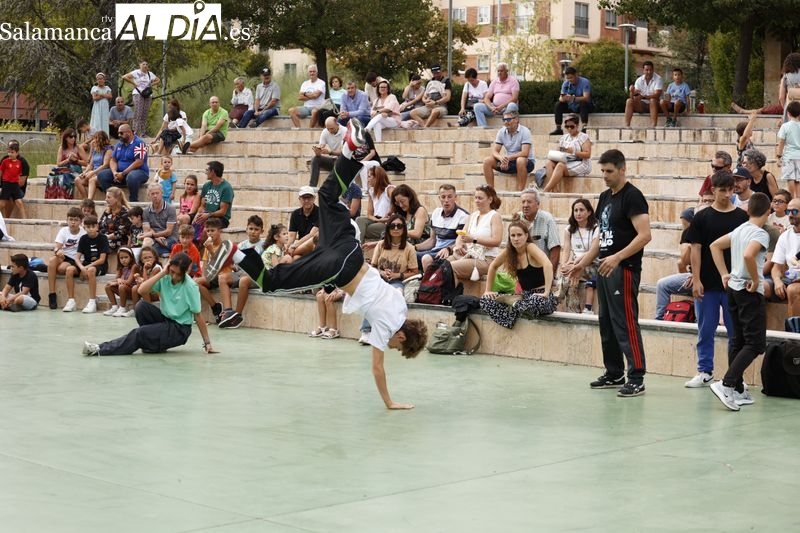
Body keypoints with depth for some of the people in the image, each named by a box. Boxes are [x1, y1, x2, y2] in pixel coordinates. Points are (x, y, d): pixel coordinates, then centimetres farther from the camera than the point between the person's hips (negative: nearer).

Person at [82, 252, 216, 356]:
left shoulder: (190, 287, -18)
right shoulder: (165, 278, -6)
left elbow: (197, 315, -11)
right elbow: (141, 290, -15)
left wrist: (207, 343, -10)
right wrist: (162, 273, -20)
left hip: (180, 330, -5)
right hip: (165, 319, 5)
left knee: (140, 333, -25)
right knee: (141, 306, -21)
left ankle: (102, 350, -20)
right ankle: (153, 343, -5)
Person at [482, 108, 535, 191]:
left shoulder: (525, 131, -14)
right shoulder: (502, 132, 0)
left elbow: (525, 153, -24)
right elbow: (494, 151, -4)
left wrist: (507, 158, -31)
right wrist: (501, 158, -28)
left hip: (527, 162, -5)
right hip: (509, 162, 5)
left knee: (520, 161, -40)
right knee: (487, 161, -14)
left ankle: (520, 191, -33)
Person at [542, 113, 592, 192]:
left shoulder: (584, 137, 1)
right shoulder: (564, 137, 19)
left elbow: (587, 154, -8)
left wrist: (574, 152, -22)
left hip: (580, 164, -6)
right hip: (565, 162, 6)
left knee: (560, 165, -34)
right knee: (549, 163, -23)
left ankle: (546, 191, -45)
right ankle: (551, 190, -39)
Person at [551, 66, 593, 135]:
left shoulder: (584, 82, -21)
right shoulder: (566, 84, -6)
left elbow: (586, 98, -33)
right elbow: (561, 98, -8)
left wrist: (573, 98, -49)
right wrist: (562, 99, -34)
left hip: (586, 106, -5)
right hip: (572, 107, 5)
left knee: (583, 103, -37)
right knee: (558, 105, -14)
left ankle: (584, 128, -43)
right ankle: (558, 129, -14)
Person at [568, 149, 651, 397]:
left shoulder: (632, 197, -12)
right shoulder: (605, 197, 16)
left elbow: (645, 235, -20)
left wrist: (617, 257, -28)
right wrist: (583, 263, 19)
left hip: (624, 270, -9)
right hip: (605, 268, 10)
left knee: (625, 323, -10)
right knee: (606, 322, 13)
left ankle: (637, 378, -7)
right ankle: (614, 374, 21)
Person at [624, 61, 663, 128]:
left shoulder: (658, 79, -11)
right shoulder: (639, 80, 1)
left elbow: (657, 95, -23)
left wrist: (643, 97, -35)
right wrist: (632, 91, -30)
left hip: (654, 105, -4)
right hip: (642, 105, 4)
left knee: (653, 100, -36)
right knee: (629, 101, -19)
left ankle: (654, 126, -41)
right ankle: (627, 125, -25)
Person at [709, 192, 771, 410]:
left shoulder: (739, 230, 10)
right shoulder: (761, 234, -14)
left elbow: (715, 246, 19)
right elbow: (748, 255, -32)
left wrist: (724, 274, 17)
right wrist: (756, 279, -18)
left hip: (733, 288, 8)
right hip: (750, 293, -8)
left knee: (738, 341, 12)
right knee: (755, 343, -5)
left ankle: (737, 391, 14)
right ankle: (726, 384, -18)